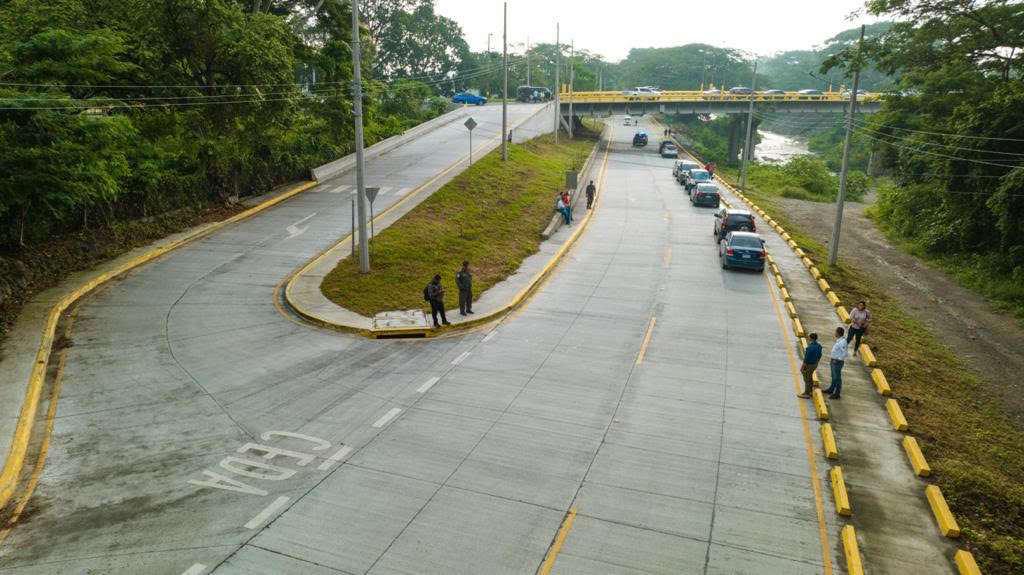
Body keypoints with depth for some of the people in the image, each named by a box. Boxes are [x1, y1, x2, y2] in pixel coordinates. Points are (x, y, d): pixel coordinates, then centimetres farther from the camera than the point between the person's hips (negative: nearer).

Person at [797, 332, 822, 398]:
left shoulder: (810, 347, -30)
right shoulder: (819, 346, -3)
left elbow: (806, 358, -25)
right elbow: (819, 356, 9)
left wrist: (802, 367, -16)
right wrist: (816, 363, 23)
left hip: (809, 365, -8)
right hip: (815, 364, 8)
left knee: (807, 379, 6)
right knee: (810, 377, 24)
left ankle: (806, 394, 17)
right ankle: (810, 391, 36)